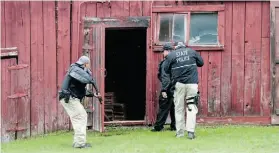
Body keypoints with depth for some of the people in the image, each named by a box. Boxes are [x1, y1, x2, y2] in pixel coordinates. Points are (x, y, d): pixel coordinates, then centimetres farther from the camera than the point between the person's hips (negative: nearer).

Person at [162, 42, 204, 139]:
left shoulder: (171, 55, 3)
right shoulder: (192, 52, 6)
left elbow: (166, 71, 4)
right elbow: (201, 63, 17)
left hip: (179, 84, 0)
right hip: (192, 83, 0)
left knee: (179, 109, 9)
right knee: (191, 107, 3)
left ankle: (180, 132, 9)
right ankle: (190, 131, -9)